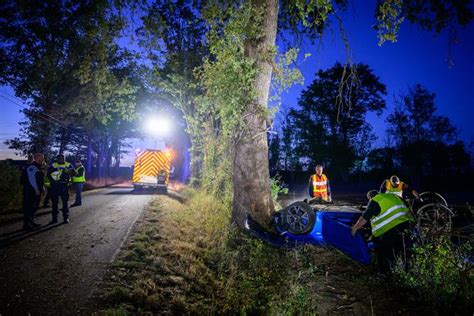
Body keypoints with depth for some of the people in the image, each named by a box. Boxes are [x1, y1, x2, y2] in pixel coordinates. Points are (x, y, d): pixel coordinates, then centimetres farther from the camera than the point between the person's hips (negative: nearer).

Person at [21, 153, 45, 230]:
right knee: (28, 207, -5)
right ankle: (26, 224, 0)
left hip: (36, 190, 10)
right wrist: (36, 189, -22)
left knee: (34, 207, 16)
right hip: (30, 190, -10)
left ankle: (31, 222, 25)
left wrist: (41, 188, 16)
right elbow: (31, 179, -21)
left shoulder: (38, 167, 16)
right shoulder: (31, 167, -14)